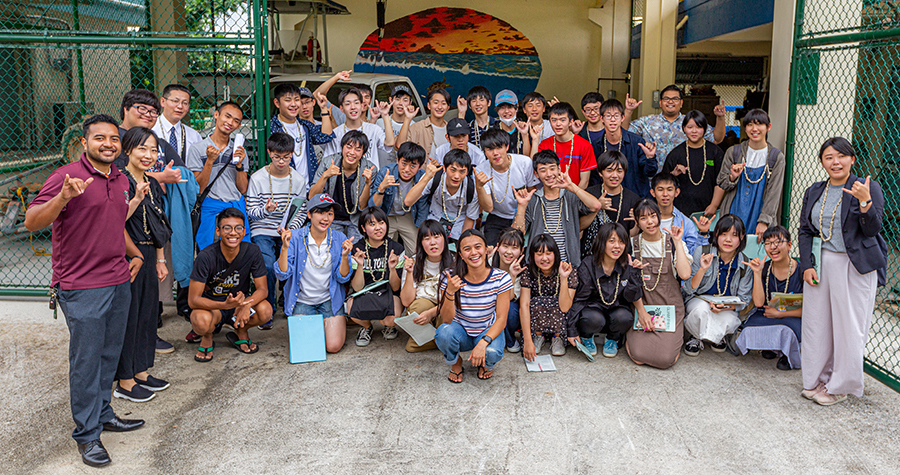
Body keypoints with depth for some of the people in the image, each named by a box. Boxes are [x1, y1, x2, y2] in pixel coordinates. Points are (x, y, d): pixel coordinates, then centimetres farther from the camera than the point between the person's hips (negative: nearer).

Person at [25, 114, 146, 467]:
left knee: (110, 355, 17)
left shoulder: (120, 180, 13)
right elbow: (32, 222, -21)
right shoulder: (65, 177, -12)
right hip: (82, 288, -7)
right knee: (86, 360, 1)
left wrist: (136, 254, 18)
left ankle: (103, 413, 33)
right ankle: (87, 434, 14)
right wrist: (63, 197, -37)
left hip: (119, 282, 7)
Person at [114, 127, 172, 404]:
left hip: (147, 257, 8)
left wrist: (160, 260, 19)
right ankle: (124, 382, 10)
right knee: (128, 316, -1)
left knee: (147, 313, 14)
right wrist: (136, 199, -31)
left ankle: (141, 372, 27)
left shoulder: (152, 185, 13)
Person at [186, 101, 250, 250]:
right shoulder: (197, 149, 1)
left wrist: (239, 164, -7)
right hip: (211, 209, -3)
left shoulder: (239, 151, 11)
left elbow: (243, 189, 7)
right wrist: (210, 161, -15)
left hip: (238, 208, 3)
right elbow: (198, 189, -5)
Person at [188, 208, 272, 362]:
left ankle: (241, 332, 6)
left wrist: (247, 304, -35)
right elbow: (193, 300, -23)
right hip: (211, 304, -2)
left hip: (241, 299, 3)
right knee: (201, 321, -37)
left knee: (265, 311, -28)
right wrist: (225, 305, -41)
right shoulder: (205, 256, -24)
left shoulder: (252, 251, -16)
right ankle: (207, 338, 2)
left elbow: (263, 289, -11)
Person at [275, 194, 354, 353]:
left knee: (333, 346, -11)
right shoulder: (295, 238, -12)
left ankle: (339, 323, 22)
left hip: (330, 300, 1)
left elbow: (342, 279, -7)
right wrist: (285, 247, -29)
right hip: (302, 301, 0)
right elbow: (282, 275, -16)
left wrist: (345, 256, -25)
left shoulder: (339, 239, -7)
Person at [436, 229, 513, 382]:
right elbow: (446, 319, -17)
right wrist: (450, 292, -35)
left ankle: (484, 364, 8)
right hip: (461, 332, 1)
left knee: (492, 353, -33)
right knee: (444, 333, -33)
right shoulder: (450, 277, -15)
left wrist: (483, 343, -32)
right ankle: (455, 362, 3)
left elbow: (501, 319, -16)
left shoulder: (500, 278, -15)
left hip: (488, 332, 0)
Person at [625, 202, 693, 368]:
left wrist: (678, 242, -13)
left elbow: (685, 274, -16)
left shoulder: (673, 243, 1)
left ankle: (675, 337, 15)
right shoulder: (632, 244, 3)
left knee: (665, 358, -17)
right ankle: (630, 335, 15)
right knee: (639, 356, -18)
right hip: (642, 305, 0)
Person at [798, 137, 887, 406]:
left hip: (855, 267, -4)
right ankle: (817, 380, 22)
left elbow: (872, 230, -10)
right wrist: (807, 265, 1)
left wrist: (865, 201, -26)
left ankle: (840, 386, 16)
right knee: (816, 323, 8)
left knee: (849, 328, 1)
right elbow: (805, 231, 11)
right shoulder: (814, 192, 11)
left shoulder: (868, 188, -3)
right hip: (820, 263, 4)